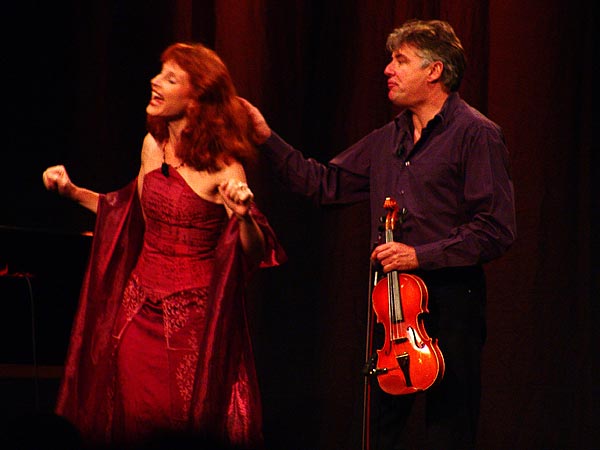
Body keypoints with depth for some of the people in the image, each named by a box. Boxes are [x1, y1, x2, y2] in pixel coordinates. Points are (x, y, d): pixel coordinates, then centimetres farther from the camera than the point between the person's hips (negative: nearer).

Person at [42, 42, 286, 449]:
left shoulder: (221, 167, -12)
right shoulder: (153, 145, 6)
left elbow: (255, 253, -15)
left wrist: (243, 214, -34)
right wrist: (72, 191, 17)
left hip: (193, 314, -6)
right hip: (140, 305, 6)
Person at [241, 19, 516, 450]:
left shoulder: (476, 134, -7)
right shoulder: (388, 139, 16)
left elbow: (495, 230, -13)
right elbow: (326, 183, 19)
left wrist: (420, 255, -17)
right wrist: (268, 139, 11)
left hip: (449, 299, -7)